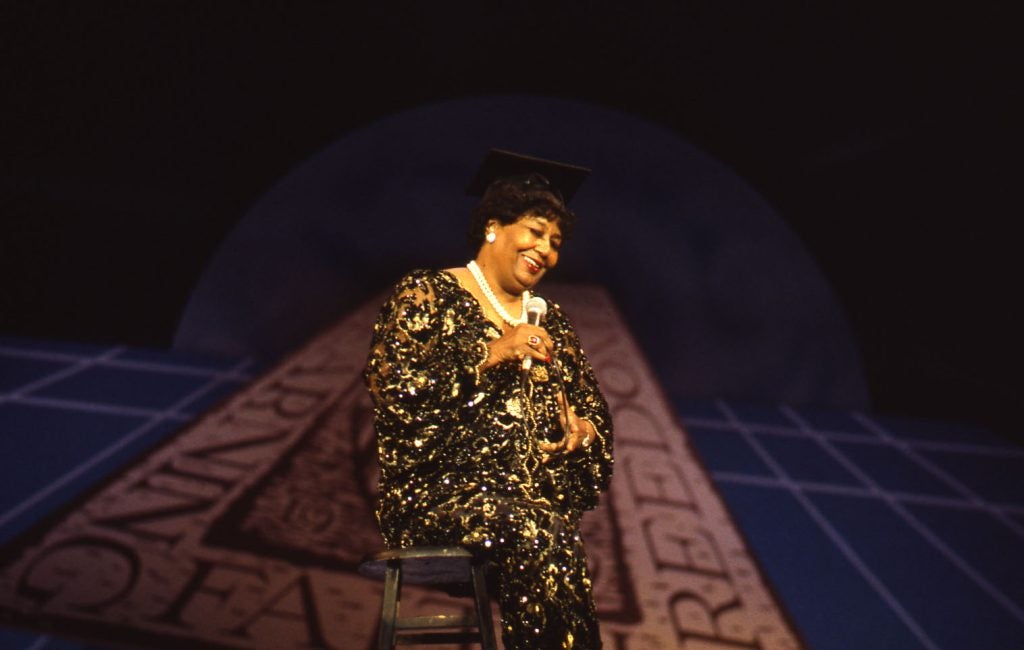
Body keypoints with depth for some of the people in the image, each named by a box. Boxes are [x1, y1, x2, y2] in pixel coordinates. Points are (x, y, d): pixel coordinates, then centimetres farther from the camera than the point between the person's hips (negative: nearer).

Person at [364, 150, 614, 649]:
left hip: (541, 496, 4)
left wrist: (583, 431, -2)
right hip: (442, 491, -4)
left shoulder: (551, 322, 21)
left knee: (549, 533, -31)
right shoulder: (427, 296, 4)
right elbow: (391, 392, -9)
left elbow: (596, 413, 22)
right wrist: (491, 353, -14)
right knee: (541, 533, -33)